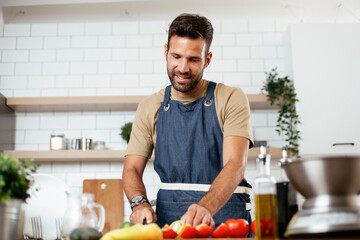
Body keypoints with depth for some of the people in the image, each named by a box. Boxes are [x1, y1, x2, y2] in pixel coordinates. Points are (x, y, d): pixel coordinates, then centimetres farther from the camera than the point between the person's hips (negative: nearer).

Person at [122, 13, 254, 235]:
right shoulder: (150, 108, 11)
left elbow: (235, 165, -11)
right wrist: (140, 203, -13)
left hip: (223, 214, -2)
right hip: (167, 218, 2)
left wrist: (205, 208, -29)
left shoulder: (231, 99, 1)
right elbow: (132, 169, 9)